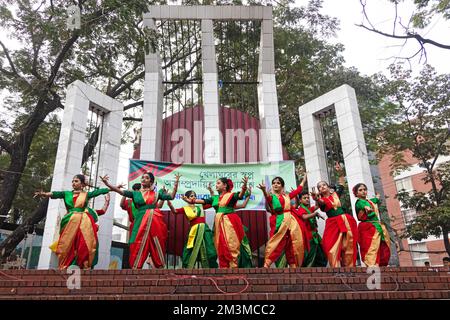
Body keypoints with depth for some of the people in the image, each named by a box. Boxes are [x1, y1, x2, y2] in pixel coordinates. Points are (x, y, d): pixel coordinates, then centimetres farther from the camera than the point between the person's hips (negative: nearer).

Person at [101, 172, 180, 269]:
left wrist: (176, 182, -1)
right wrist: (107, 184, -11)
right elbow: (121, 192, 0)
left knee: (157, 248, 6)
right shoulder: (135, 193, 11)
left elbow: (171, 196, 7)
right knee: (138, 248, 0)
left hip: (155, 222, 0)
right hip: (141, 222, 0)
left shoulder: (156, 193, 11)